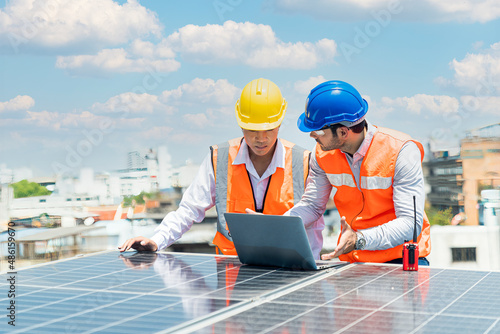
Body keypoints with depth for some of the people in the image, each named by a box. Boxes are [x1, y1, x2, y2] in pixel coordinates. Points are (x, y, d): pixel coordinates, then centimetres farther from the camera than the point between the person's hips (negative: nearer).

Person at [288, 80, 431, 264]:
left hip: (401, 257, -4)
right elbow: (311, 205, 9)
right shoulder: (323, 153, -2)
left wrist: (359, 240, -39)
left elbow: (411, 224, -23)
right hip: (351, 261, 5)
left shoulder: (401, 151, -18)